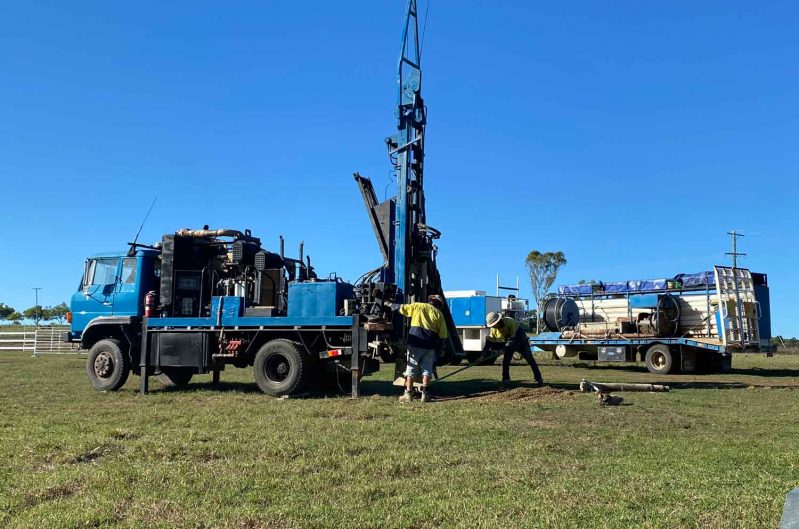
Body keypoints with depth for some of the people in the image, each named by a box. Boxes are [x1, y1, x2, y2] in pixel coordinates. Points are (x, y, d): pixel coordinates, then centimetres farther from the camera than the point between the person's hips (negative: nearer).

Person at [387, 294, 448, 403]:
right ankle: (424, 394, 4)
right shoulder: (439, 314, 10)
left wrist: (391, 305, 29)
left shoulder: (418, 306, 8)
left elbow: (401, 308, 12)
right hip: (429, 345, 1)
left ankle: (408, 394, 5)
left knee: (411, 368, 5)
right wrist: (437, 345, 18)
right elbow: (442, 335, 7)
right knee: (427, 369, 8)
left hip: (415, 342, -1)